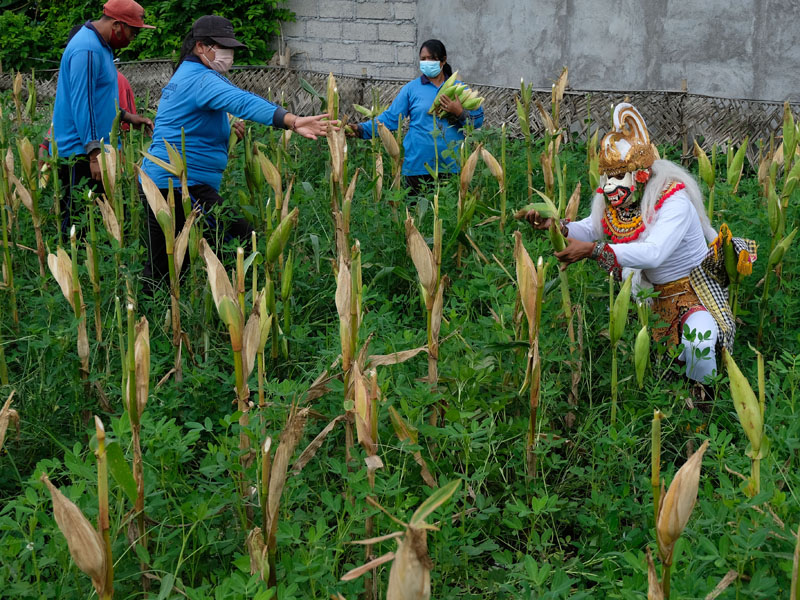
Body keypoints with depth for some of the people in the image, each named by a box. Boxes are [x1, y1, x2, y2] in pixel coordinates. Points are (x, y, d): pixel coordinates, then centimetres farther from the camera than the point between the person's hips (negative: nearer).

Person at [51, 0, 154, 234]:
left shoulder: (101, 45, 15)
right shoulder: (87, 50, -17)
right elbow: (81, 104, -22)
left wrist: (127, 116, 19)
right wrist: (94, 154, -25)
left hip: (92, 152, 10)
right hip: (79, 153, -10)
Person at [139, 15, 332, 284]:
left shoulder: (183, 75, 20)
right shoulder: (201, 79, -13)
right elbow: (242, 102, -31)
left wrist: (226, 131, 13)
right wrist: (292, 121, -45)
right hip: (184, 185, -11)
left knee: (159, 269, 14)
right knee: (243, 239, -10)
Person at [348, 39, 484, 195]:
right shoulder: (411, 88, 6)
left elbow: (478, 119, 5)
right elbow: (390, 118, 1)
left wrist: (459, 112, -14)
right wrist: (362, 129, -11)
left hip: (451, 164, 1)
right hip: (419, 164, -1)